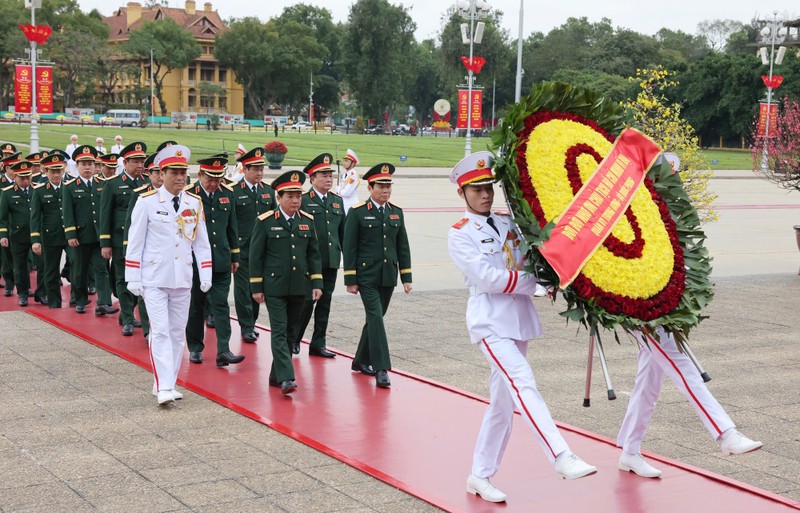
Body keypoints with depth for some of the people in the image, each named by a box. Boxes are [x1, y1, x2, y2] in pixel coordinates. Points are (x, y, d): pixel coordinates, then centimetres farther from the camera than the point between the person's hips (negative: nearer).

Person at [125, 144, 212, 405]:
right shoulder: (147, 202, -6)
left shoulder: (194, 203, 5)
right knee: (160, 331, -10)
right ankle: (163, 387, -12)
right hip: (154, 279, -4)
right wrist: (133, 279, -6)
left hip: (183, 279, 4)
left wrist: (206, 275, 4)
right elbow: (134, 242, -3)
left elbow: (202, 242, 11)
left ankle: (167, 383, 18)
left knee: (177, 332, 8)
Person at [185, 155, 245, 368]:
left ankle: (223, 351, -6)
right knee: (195, 306, 9)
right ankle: (195, 348, 22)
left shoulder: (227, 193, 5)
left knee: (221, 305, -3)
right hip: (194, 261, -3)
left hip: (221, 261, 3)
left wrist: (235, 256, 14)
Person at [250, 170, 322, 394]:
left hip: (299, 287, 5)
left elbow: (314, 254, 11)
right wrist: (256, 287, -4)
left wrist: (317, 283, 4)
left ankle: (276, 375, 21)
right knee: (279, 332, -9)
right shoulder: (265, 222, -4)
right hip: (274, 287, -4)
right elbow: (256, 256, -2)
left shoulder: (308, 221, 7)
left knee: (290, 332, 10)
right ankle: (286, 378, -15)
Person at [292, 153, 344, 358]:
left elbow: (343, 232, 16)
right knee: (306, 302, 0)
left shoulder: (337, 201, 13)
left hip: (331, 262, 5)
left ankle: (318, 343, 16)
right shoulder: (303, 201, -5)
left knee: (325, 302, 8)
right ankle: (294, 340, 16)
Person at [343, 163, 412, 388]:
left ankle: (361, 361, 27)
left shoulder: (396, 213, 9)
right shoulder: (357, 213, -5)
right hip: (366, 277, -5)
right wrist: (350, 280, -8)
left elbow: (403, 247, 11)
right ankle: (381, 369, -13)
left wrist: (406, 277, 7)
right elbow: (349, 248, -6)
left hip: (388, 277, 5)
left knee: (375, 318, 12)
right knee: (376, 318, -12)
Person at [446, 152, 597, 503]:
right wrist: (538, 281, -14)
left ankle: (480, 476, 18)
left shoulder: (509, 222, 12)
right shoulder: (460, 235, -3)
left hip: (519, 319, 6)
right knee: (523, 384, -23)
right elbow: (488, 279, -14)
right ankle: (562, 458, -31)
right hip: (490, 321, -6)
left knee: (503, 401, 9)